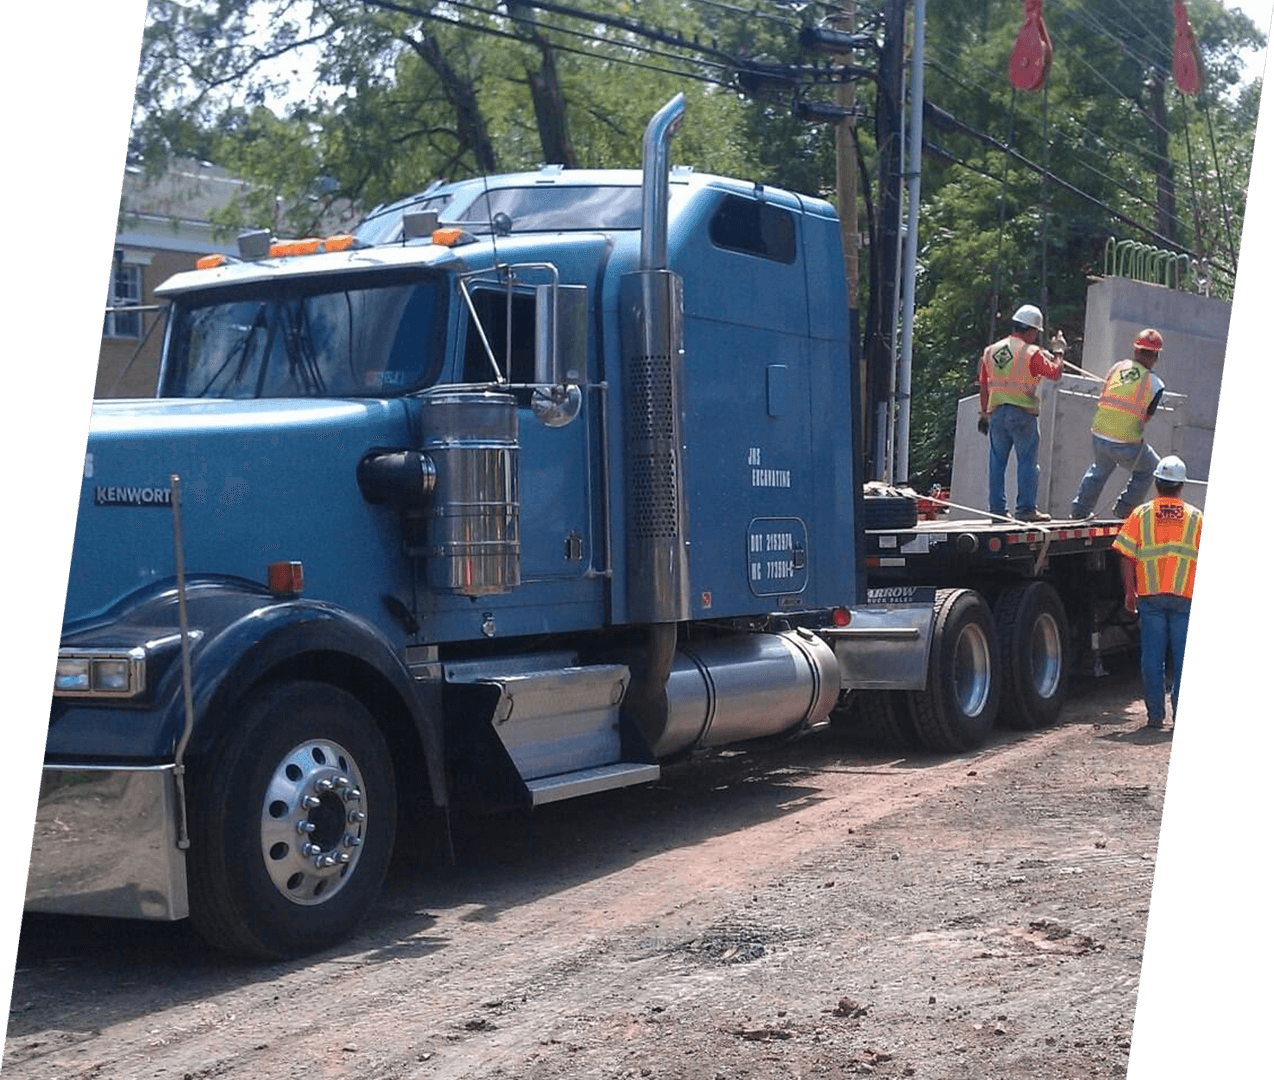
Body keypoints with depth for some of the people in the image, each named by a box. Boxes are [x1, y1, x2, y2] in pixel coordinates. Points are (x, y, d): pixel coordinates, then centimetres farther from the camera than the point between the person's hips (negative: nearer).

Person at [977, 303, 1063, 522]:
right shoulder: (1032, 353, -6)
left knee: (997, 462, 8)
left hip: (996, 412, 5)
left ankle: (997, 509, 8)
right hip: (1023, 413, -5)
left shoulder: (991, 351, 11)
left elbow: (983, 385, 14)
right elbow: (1055, 373, -2)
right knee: (1028, 462, -1)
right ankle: (1026, 508, -4)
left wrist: (983, 413, 18)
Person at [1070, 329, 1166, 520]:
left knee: (1099, 470, 32)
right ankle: (1125, 509, 21)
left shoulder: (1117, 367, 5)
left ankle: (1080, 509, 34)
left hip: (1099, 436, 4)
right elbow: (1147, 416, 3)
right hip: (1128, 443, -4)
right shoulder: (1155, 384, -5)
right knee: (1149, 469, 24)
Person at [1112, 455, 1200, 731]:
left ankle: (1155, 715, 6)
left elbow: (1127, 557, -1)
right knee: (1182, 657, 4)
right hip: (1184, 597, 0)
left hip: (1150, 595, 0)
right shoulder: (1195, 517, 5)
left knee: (1152, 657, 5)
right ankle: (1181, 715, 3)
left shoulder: (1141, 514, 3)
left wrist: (1129, 592, 4)